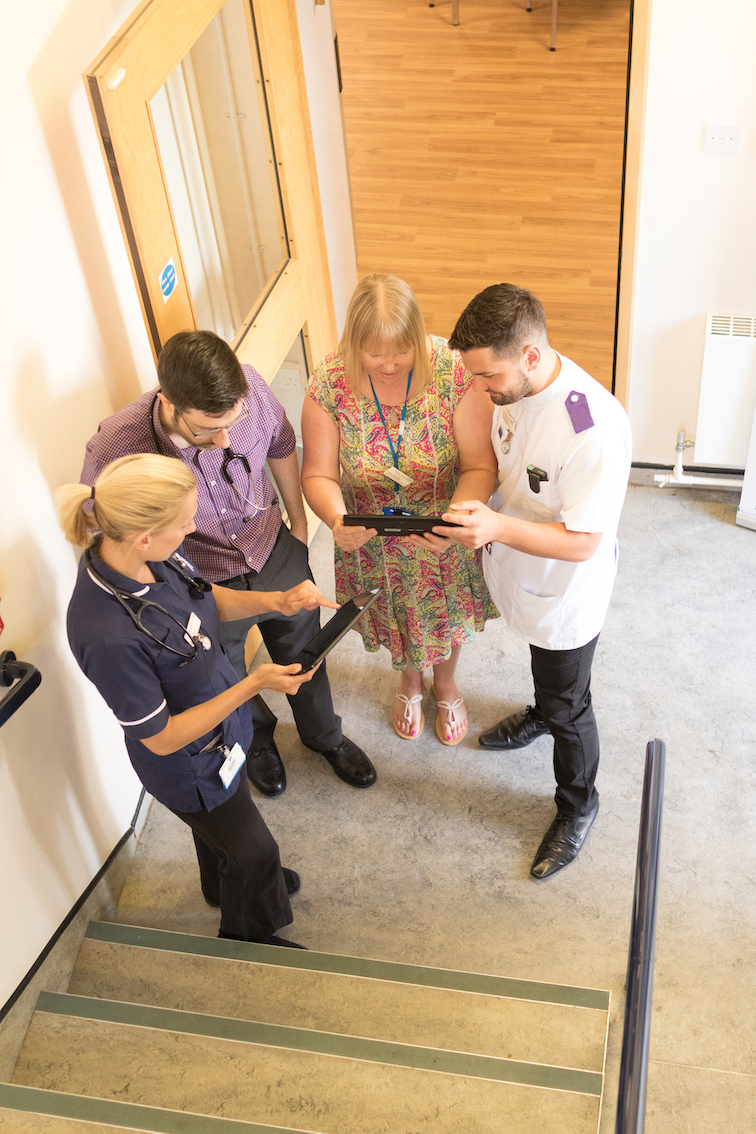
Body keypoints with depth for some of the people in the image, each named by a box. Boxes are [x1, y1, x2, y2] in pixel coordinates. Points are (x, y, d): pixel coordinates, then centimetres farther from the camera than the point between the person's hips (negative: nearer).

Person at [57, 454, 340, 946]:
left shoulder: (154, 554, -22)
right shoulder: (108, 636, -43)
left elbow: (208, 598, 0)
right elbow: (161, 738, -29)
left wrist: (277, 600, -18)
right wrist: (254, 684, -33)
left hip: (218, 714, 7)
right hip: (189, 762, -7)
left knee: (218, 825, 35)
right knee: (253, 850, 19)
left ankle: (225, 885, 67)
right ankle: (252, 934, 52)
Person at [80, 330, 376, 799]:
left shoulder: (248, 387, -29)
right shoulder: (114, 450, -37)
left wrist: (299, 522, 9)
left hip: (276, 554, 3)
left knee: (303, 654, 28)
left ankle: (325, 736, 61)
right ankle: (257, 738, 63)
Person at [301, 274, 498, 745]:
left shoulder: (454, 371, -27)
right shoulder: (329, 383, -23)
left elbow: (480, 466, -23)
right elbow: (319, 475, -16)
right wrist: (337, 520, -37)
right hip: (373, 540, 1)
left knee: (450, 616, 26)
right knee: (397, 617, 28)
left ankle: (446, 682, 61)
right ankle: (410, 679, 64)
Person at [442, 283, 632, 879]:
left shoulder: (595, 427, -38)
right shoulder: (515, 386, -13)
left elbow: (582, 542, -33)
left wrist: (500, 527, -43)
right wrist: (476, 509, -4)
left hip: (565, 596, -7)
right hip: (523, 578, 7)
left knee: (568, 706, 15)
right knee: (544, 671, 35)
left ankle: (578, 806, 40)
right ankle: (542, 713, 66)